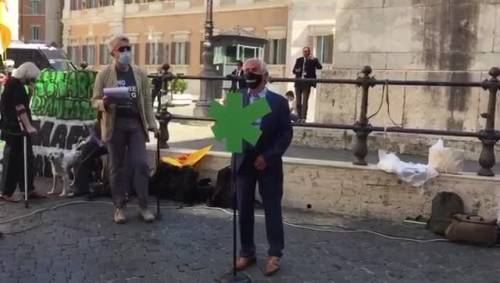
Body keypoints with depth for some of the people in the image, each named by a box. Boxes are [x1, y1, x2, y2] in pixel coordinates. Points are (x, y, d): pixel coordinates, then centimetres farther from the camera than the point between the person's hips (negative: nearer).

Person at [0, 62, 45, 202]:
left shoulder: (17, 84, 15)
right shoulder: (14, 85, -16)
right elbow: (20, 108, -25)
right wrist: (28, 126, -30)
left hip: (19, 128, 10)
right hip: (14, 130, -10)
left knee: (27, 159, 13)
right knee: (13, 160, -2)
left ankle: (29, 189, 20)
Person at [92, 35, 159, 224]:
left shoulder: (140, 73, 7)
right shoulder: (104, 74, 0)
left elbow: (147, 101, 8)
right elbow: (95, 100, 1)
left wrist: (152, 124, 2)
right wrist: (104, 104, -22)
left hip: (136, 123, 2)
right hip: (115, 124, -1)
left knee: (141, 164, -2)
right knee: (117, 167, 6)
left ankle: (143, 206, 8)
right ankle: (119, 207, 16)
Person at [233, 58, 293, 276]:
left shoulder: (278, 102, -3)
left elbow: (286, 134, -6)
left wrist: (268, 156, -14)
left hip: (268, 163, -2)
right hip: (243, 162, 2)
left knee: (272, 209, 6)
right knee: (244, 210, 9)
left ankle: (274, 254, 19)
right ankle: (247, 252, 23)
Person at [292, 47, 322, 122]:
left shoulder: (313, 60, 4)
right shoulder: (299, 60, 13)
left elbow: (320, 67, -10)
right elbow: (294, 70, 14)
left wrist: (313, 60, -22)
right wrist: (297, 71, -9)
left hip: (307, 83, -4)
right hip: (298, 82, 4)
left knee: (305, 101, -11)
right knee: (298, 102, 6)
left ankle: (303, 118, -13)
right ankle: (299, 117, 15)